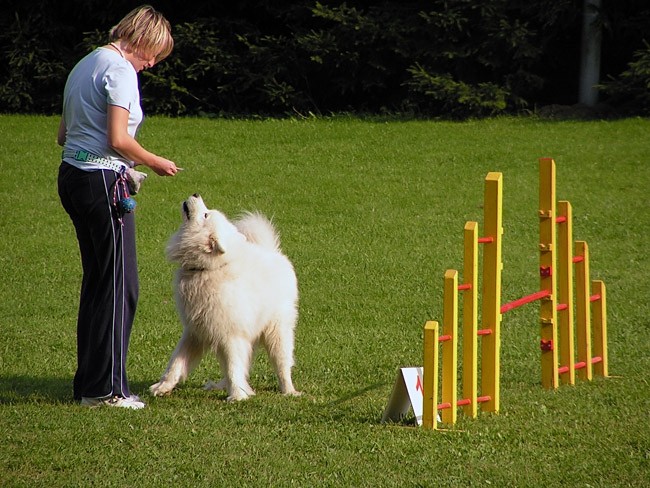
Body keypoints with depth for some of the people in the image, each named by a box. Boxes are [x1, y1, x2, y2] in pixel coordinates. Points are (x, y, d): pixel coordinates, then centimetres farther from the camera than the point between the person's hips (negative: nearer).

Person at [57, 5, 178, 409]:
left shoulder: (85, 65, 18)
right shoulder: (120, 70, -11)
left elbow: (63, 135, 19)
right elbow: (118, 139, -19)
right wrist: (156, 163, -3)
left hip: (71, 175, 10)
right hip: (102, 182, -10)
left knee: (96, 281, 15)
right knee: (120, 283, -4)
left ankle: (89, 383, 18)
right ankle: (105, 388, -3)